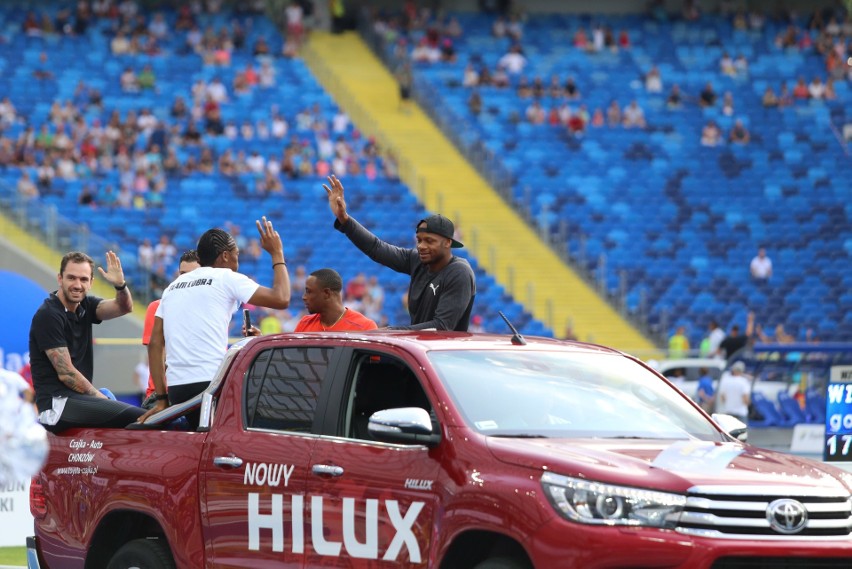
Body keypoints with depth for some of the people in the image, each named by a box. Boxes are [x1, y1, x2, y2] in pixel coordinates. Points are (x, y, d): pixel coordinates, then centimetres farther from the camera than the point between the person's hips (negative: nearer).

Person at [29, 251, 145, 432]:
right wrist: (103, 400, -9)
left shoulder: (85, 306, 12)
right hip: (57, 404, -9)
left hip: (78, 399, 9)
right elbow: (66, 373, -13)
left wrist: (120, 285, -25)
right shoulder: (48, 315, -11)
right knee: (139, 417, -23)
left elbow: (124, 307, -4)